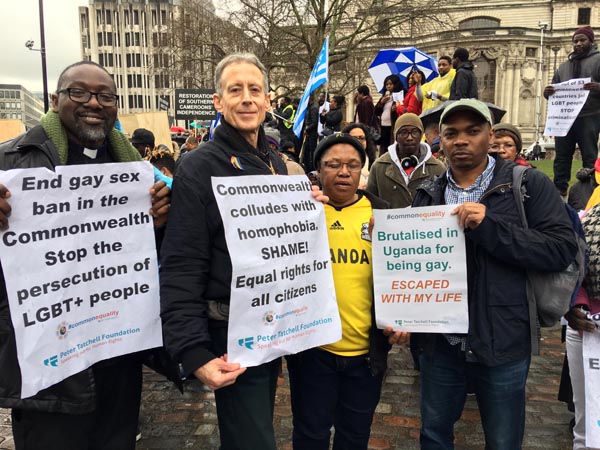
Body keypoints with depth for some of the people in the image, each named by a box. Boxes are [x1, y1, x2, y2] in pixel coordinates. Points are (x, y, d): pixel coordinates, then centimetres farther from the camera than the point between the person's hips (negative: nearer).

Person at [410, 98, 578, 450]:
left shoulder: (529, 185, -4)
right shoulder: (428, 195, 6)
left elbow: (563, 249, -13)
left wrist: (489, 227, -22)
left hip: (502, 344, -3)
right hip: (439, 343, 3)